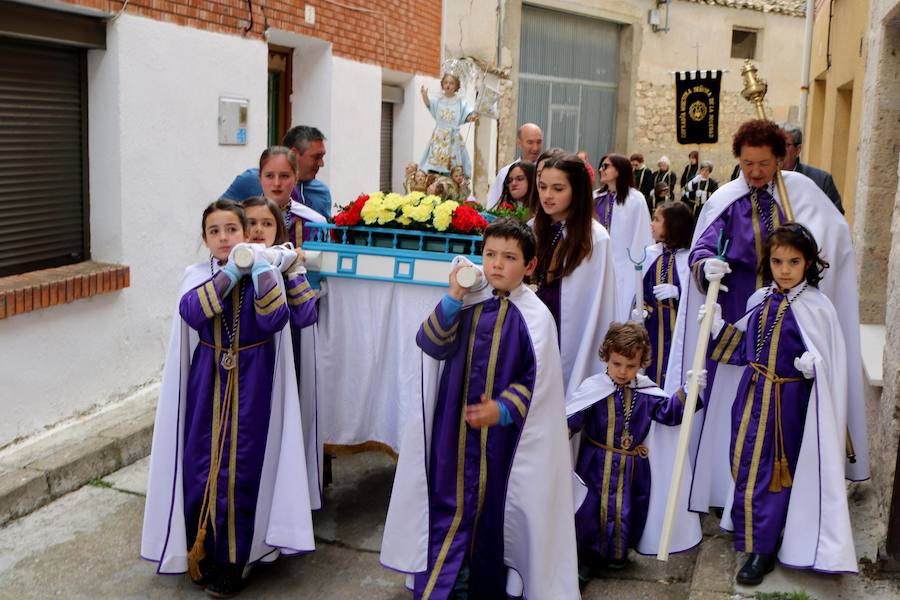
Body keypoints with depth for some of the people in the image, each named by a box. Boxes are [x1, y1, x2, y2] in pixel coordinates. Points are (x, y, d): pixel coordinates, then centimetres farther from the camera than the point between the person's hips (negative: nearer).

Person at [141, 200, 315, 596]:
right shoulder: (196, 274, 1)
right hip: (207, 383, 2)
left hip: (251, 385, -2)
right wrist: (230, 271, -21)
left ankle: (230, 562, 14)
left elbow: (274, 319, -21)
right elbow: (192, 312, -20)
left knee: (241, 467, 0)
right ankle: (200, 553, 24)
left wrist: (260, 267, -22)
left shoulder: (264, 274, -3)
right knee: (202, 464, 4)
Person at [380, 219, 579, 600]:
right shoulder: (467, 302, -2)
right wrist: (453, 297, -18)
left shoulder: (535, 317, -11)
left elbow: (537, 380, -10)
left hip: (502, 432, -2)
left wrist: (503, 409, -20)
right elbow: (432, 345, -10)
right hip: (454, 426, 3)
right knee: (450, 502, 10)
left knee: (494, 507, 12)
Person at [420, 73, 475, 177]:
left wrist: (472, 117, -29)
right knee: (432, 169, -3)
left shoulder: (461, 103, 6)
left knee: (450, 171, -7)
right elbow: (428, 103, -11)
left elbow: (468, 117, -4)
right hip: (438, 138, 2)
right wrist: (424, 95, -33)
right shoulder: (437, 100, 9)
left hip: (453, 139, -1)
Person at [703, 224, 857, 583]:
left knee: (774, 470, 3)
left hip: (787, 402, -5)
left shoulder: (817, 308, -12)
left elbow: (831, 361, -10)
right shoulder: (761, 300, 4)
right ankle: (751, 529, 34)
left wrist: (815, 365, -31)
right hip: (752, 395, 5)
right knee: (746, 465, 13)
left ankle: (762, 549, 15)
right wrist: (718, 326, 3)